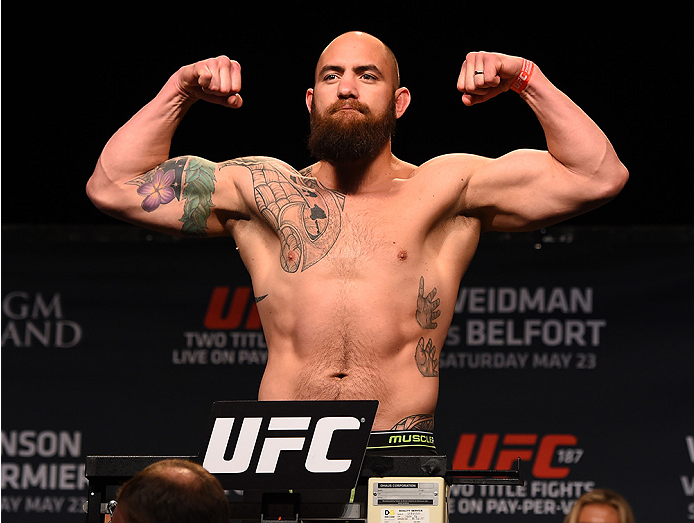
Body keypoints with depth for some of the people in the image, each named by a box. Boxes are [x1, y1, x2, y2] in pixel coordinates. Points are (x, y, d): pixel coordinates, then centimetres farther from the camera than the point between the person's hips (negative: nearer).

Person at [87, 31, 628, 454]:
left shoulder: (446, 189, 14)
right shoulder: (262, 189, 18)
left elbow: (598, 177, 9)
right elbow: (114, 186, 18)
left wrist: (527, 80, 2)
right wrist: (178, 91, 10)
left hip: (401, 451, -1)